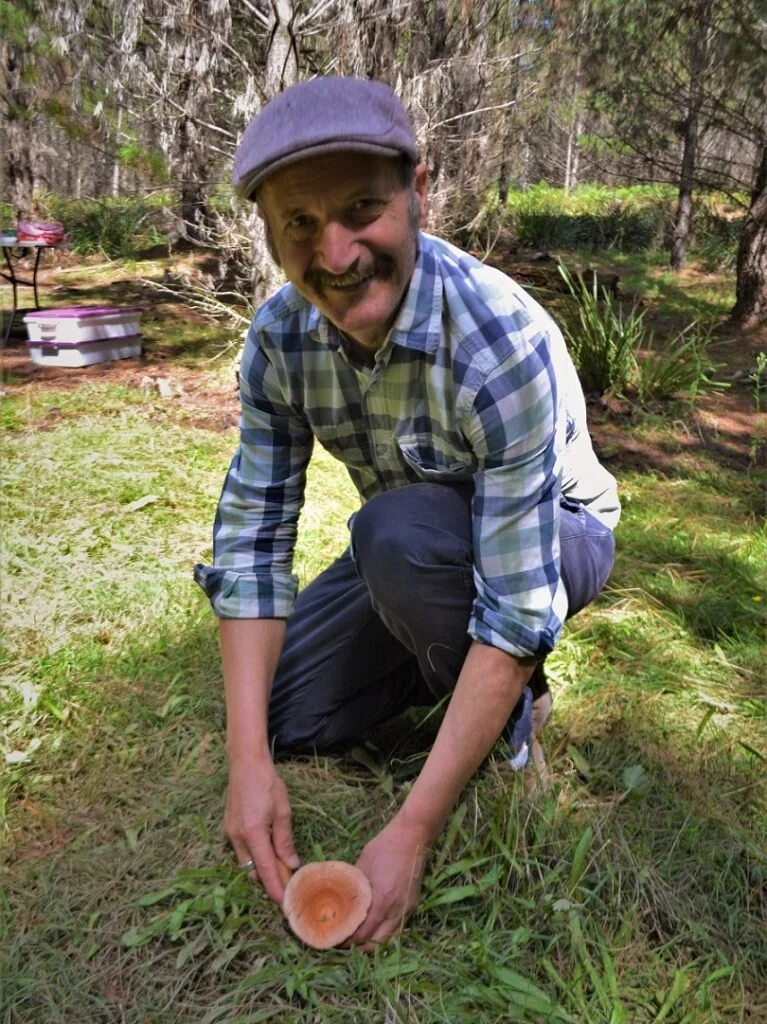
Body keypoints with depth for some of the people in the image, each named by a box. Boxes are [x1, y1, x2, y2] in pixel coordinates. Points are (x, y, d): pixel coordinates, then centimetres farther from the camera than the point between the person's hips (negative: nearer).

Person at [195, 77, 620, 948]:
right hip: (409, 561, 5)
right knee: (281, 713, -6)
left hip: (560, 539, -4)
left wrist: (412, 829, -32)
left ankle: (513, 711, -7)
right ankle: (445, 656, 17)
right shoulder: (279, 336, -18)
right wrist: (249, 762, -23)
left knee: (401, 533, -36)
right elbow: (251, 538, -17)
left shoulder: (505, 345, -35)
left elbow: (520, 612, -34)